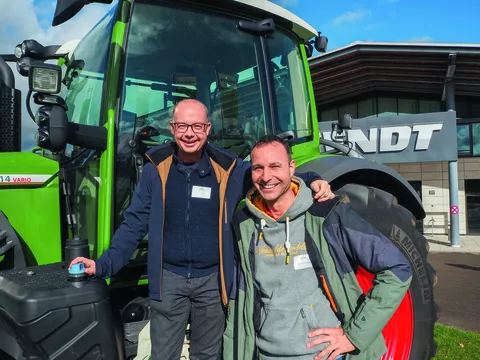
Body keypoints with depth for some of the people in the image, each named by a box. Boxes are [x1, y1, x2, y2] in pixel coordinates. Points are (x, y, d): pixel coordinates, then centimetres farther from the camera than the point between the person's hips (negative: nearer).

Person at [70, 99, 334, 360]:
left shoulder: (228, 168, -4)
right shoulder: (155, 169, -3)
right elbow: (134, 224, 2)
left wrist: (312, 181, -12)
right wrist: (104, 264, -7)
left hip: (212, 281, 1)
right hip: (169, 279, 0)